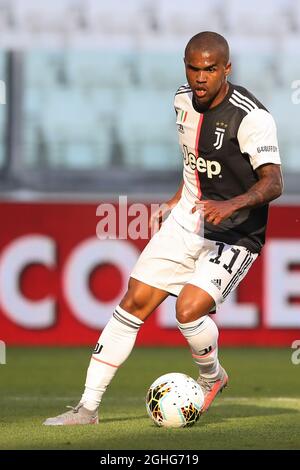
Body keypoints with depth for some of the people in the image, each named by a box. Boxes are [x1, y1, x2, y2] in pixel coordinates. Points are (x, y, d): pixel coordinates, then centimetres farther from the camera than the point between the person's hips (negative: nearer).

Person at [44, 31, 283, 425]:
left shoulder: (251, 117, -22)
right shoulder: (184, 100, 1)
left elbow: (273, 182, -31)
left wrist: (232, 204, -47)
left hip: (234, 236, -6)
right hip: (186, 222, 6)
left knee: (189, 309, -22)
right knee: (135, 302, 0)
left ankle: (212, 376, 13)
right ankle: (88, 407, 6)